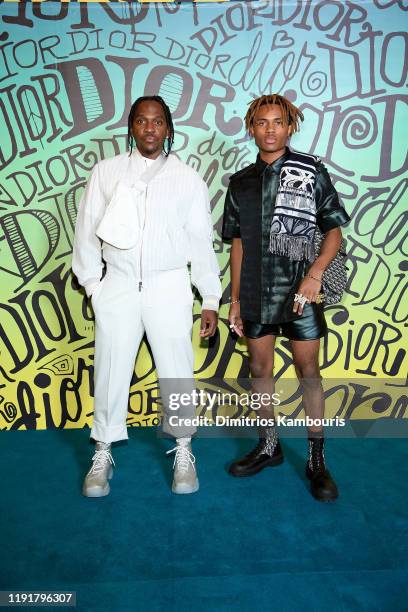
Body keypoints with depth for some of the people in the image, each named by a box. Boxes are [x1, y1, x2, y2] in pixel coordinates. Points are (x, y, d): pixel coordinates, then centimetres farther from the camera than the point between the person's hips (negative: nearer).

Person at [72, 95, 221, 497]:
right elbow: (87, 229, 8)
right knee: (111, 371, 6)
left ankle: (183, 451, 23)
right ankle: (103, 453, 23)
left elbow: (201, 240, 4)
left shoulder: (187, 178, 5)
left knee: (176, 371, 3)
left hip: (169, 287, 0)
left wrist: (210, 299, 1)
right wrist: (92, 282, 4)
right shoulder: (106, 171, 6)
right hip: (118, 286, 1)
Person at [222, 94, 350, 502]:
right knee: (260, 369, 10)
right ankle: (268, 445, 28)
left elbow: (334, 229, 0)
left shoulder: (311, 171, 1)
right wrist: (235, 298, 7)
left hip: (299, 292, -3)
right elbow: (238, 243, 11)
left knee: (308, 372, 2)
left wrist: (315, 273, -17)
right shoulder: (241, 182, 10)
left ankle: (316, 458, 16)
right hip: (256, 295, 3)